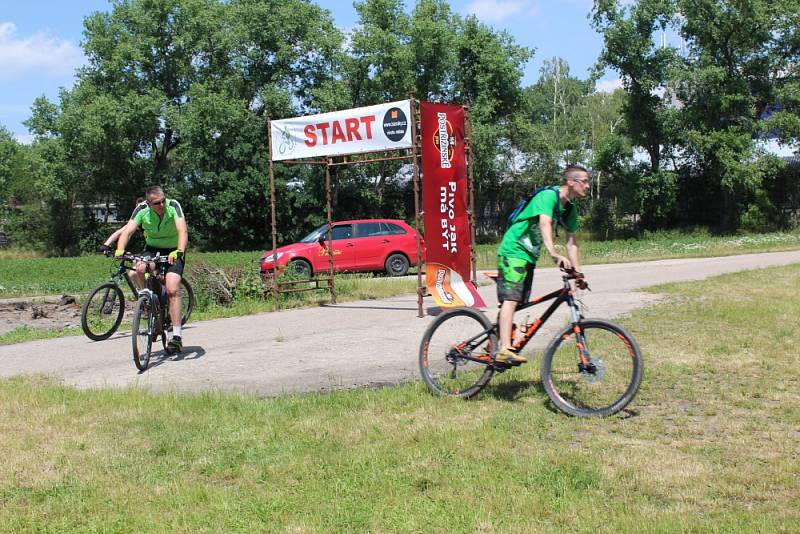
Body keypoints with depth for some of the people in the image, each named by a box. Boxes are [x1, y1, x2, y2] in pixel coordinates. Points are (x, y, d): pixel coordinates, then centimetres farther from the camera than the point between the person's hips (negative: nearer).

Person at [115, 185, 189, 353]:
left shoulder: (173, 206, -24)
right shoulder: (142, 209, -17)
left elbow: (183, 231, -35)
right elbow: (127, 231, -25)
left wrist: (179, 251, -53)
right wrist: (120, 250, -44)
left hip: (173, 251, -2)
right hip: (152, 248, 2)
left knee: (172, 290, -20)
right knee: (140, 269, -31)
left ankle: (176, 336, -17)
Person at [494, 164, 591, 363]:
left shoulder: (570, 210, 10)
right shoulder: (548, 195, -17)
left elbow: (571, 242, 13)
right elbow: (545, 224, -33)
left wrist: (579, 273, 6)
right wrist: (554, 254, -48)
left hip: (529, 256, 9)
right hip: (513, 250, -9)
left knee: (519, 302, 9)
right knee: (511, 299, -19)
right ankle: (505, 350, -27)